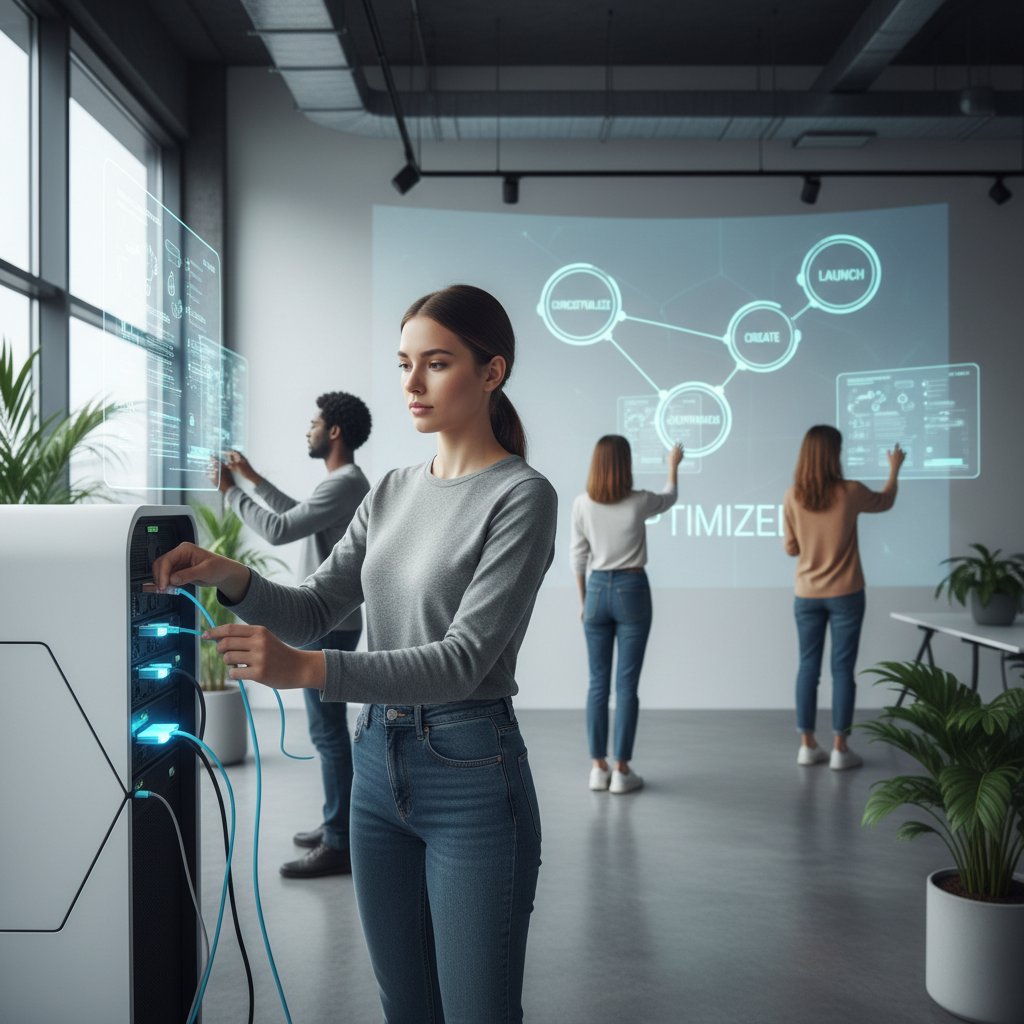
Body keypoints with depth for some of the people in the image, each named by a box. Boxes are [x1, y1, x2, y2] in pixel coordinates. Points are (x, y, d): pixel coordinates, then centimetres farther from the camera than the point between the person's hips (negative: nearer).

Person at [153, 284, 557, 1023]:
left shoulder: (520, 496, -13)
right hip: (378, 764, 7)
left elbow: (462, 660, -20)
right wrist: (231, 578, -13)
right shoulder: (393, 491, 9)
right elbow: (317, 609, 8)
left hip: (471, 774, -6)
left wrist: (305, 669, -31)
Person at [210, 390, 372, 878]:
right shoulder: (346, 482, 15)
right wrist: (254, 479, 25)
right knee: (329, 730, 16)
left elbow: (279, 529, -23)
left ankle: (338, 847, -2)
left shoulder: (343, 484, -19)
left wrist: (231, 491, -11)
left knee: (329, 733, -7)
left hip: (328, 626, -11)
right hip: (327, 622, 11)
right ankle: (338, 826, 25)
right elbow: (298, 515, 29)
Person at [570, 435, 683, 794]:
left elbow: (578, 556, 1)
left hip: (598, 590, 2)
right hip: (631, 590, -2)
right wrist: (673, 465, 34)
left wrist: (582, 599, 12)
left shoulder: (582, 504, -4)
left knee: (598, 682, 9)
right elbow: (669, 499, 15)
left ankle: (598, 768, 13)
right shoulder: (639, 502, -8)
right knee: (626, 684, 2)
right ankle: (621, 771, 5)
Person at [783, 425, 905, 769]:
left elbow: (791, 548, 3)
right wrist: (894, 469, 29)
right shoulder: (850, 493, -10)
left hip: (807, 595, 2)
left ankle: (807, 744, 14)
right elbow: (885, 502, 13)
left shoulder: (793, 497, -6)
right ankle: (839, 748, 8)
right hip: (844, 595, -2)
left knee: (808, 667, 9)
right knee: (842, 669, 4)